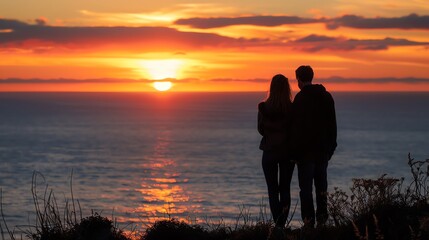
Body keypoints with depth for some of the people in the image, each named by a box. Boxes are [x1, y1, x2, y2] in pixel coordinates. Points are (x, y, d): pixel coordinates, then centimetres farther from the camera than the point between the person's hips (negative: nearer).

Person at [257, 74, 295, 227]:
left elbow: (261, 130, 2)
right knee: (285, 189, 10)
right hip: (287, 151, 1)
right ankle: (282, 223, 4)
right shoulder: (292, 108, -11)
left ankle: (277, 224, -4)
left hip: (270, 151, 0)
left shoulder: (264, 108, -9)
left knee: (272, 190, 5)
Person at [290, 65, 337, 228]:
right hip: (323, 150, 6)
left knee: (306, 188, -4)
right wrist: (331, 147, 17)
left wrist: (295, 152, -9)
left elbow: (297, 128, -13)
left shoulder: (301, 98, -10)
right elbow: (332, 125, 13)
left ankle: (309, 222, -8)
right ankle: (322, 220, 10)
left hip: (306, 151, -6)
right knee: (322, 187, 11)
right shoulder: (327, 97, 10)